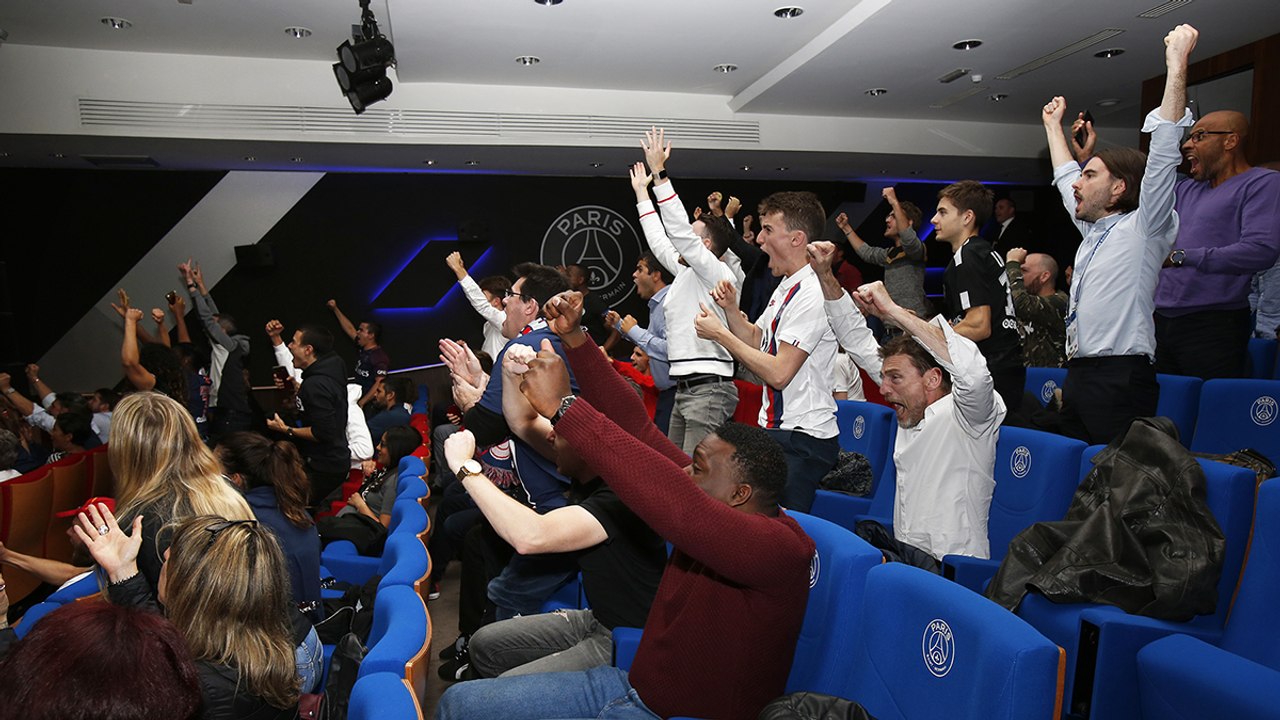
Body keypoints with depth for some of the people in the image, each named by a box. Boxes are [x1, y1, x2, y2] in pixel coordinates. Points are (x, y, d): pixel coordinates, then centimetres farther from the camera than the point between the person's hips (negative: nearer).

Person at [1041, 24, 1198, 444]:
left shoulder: (1142, 228, 1)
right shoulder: (1094, 232, 22)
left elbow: (1163, 153, -10)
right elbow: (1065, 179, 36)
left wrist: (1176, 65, -14)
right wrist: (1053, 125, 45)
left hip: (1120, 378, -8)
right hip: (1078, 376, 8)